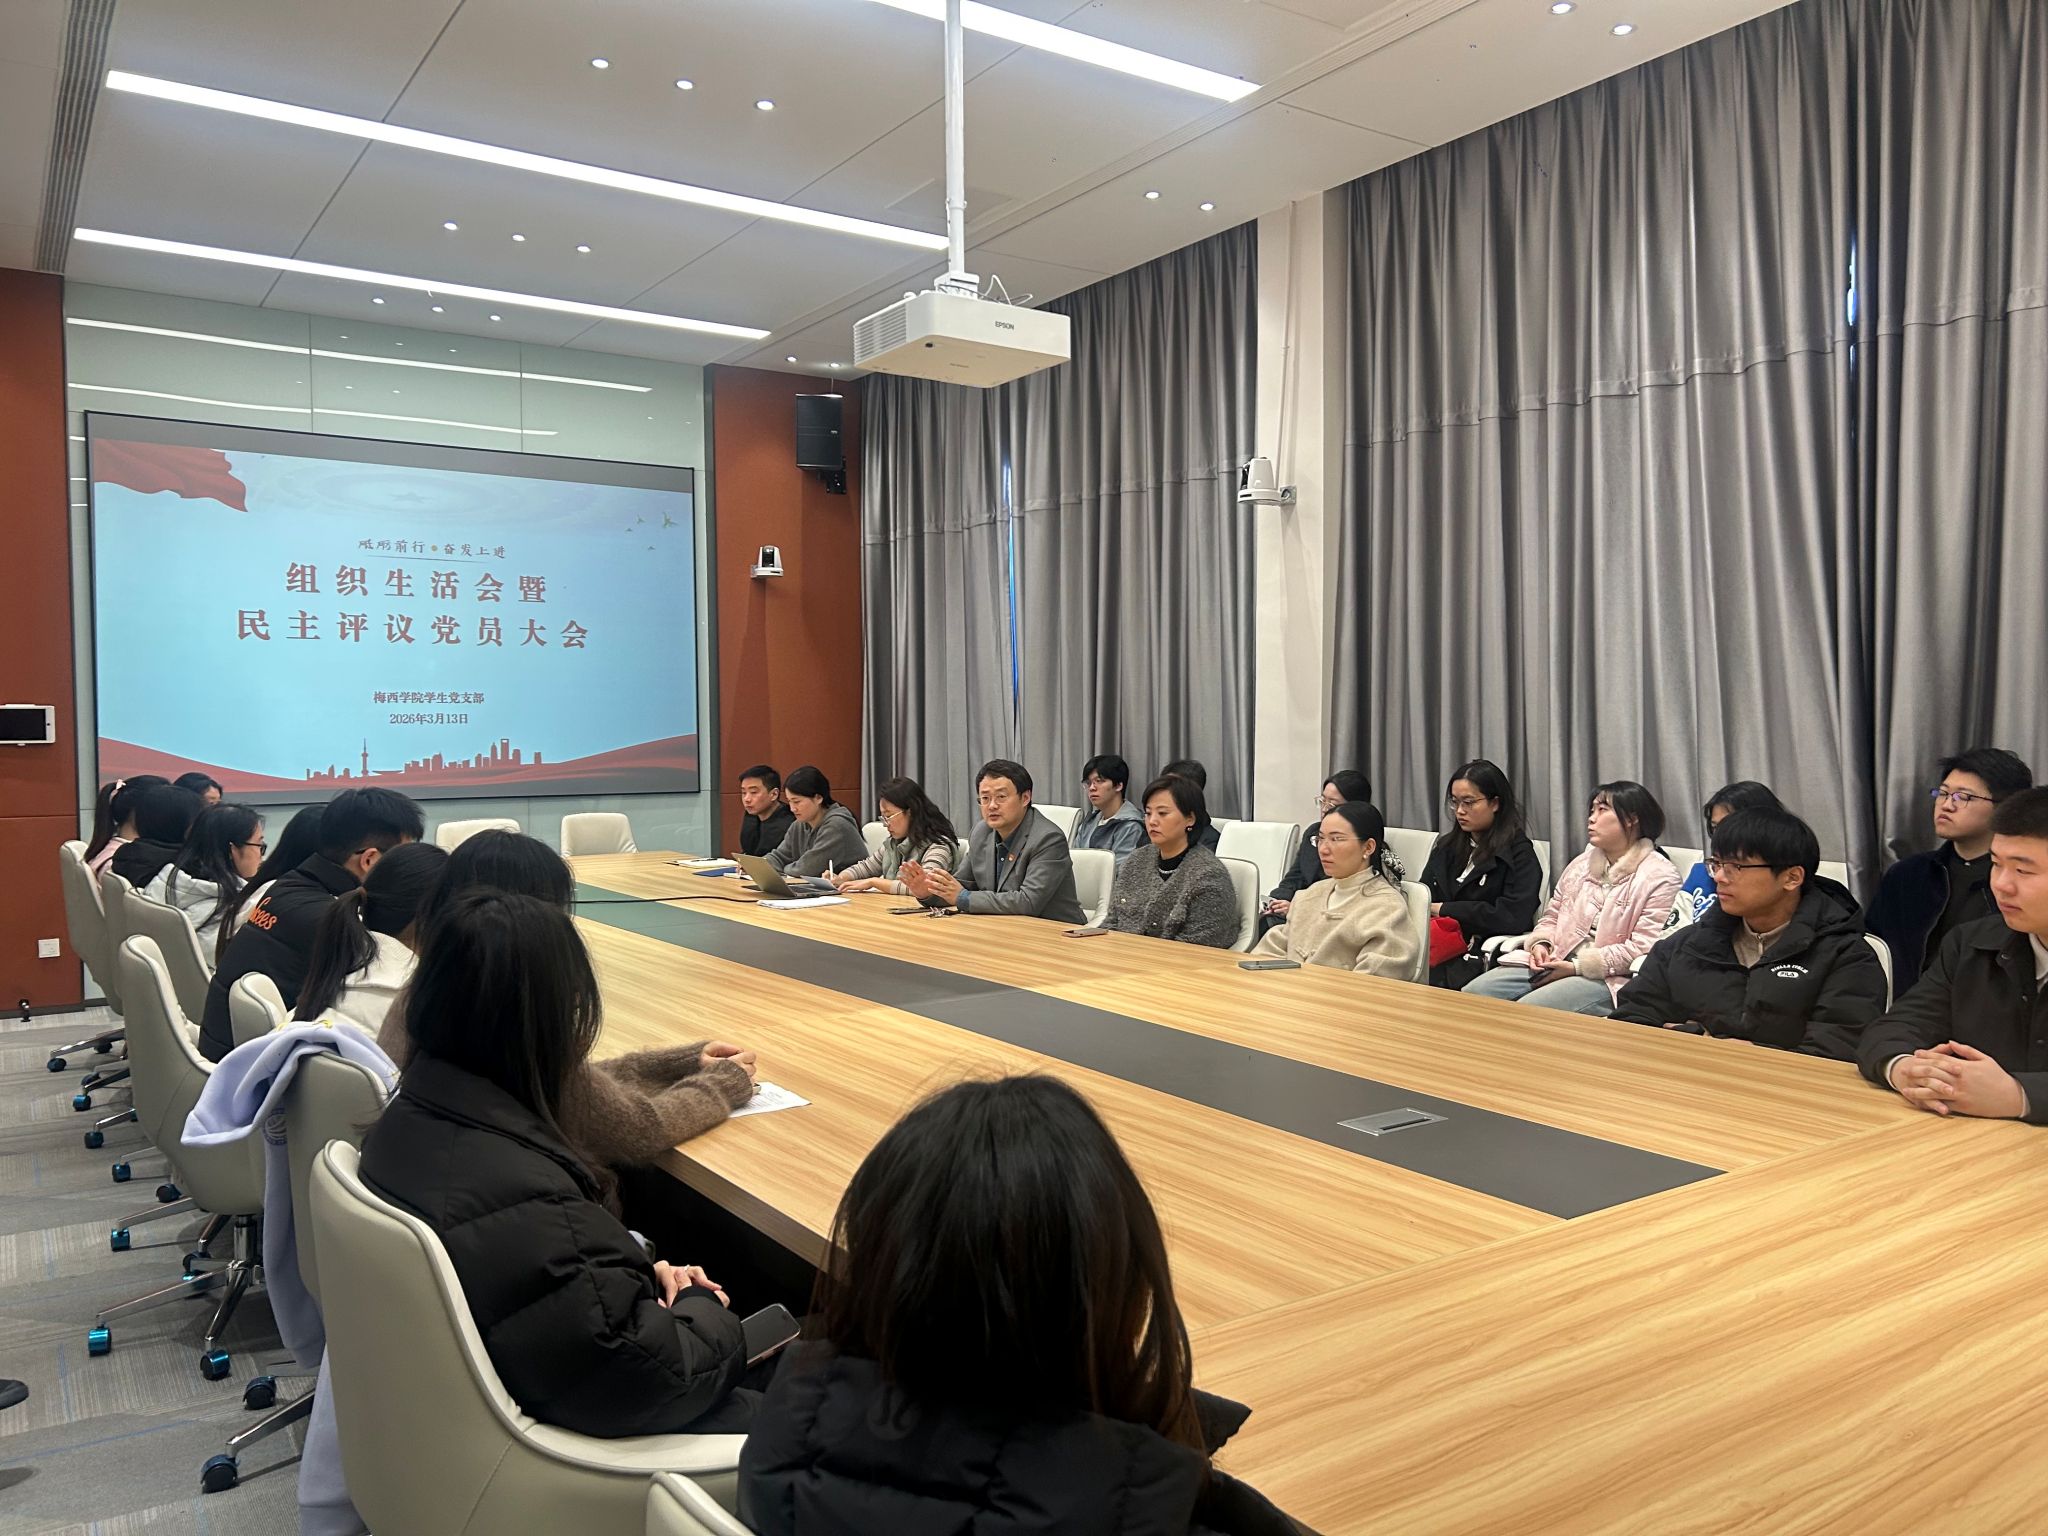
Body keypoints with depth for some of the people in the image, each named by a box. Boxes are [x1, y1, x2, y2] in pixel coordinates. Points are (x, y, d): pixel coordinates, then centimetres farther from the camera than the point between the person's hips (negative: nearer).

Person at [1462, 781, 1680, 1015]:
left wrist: (1577, 966, -15)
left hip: (1608, 978, -6)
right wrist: (1540, 944, -1)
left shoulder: (1660, 877, -3)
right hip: (1555, 963, 7)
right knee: (1475, 992, -14)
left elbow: (1642, 948, -11)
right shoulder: (1581, 864, 19)